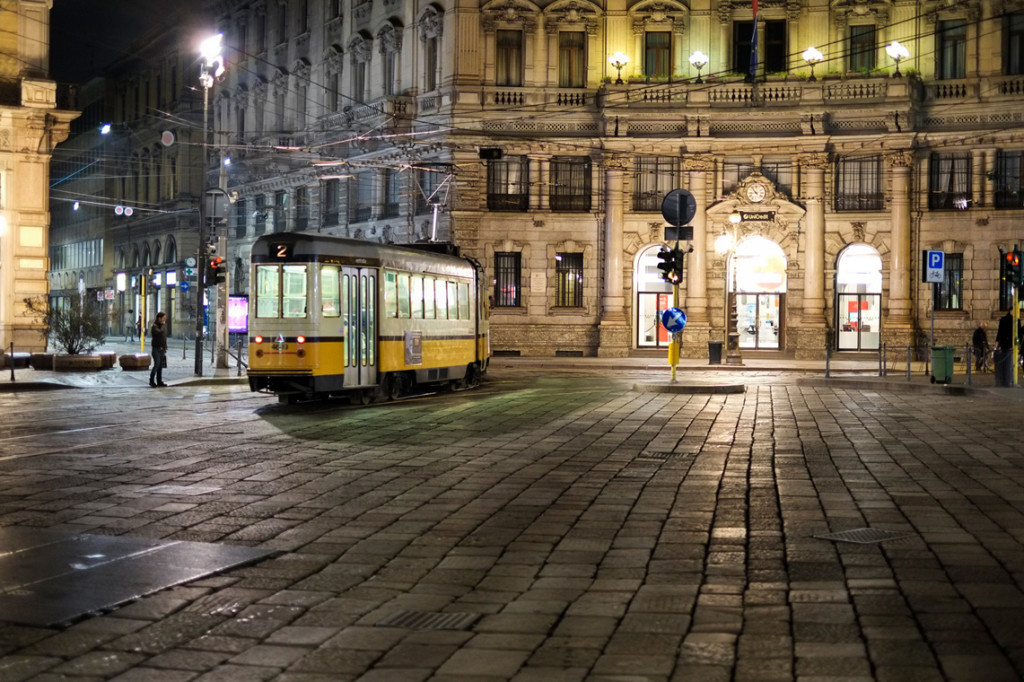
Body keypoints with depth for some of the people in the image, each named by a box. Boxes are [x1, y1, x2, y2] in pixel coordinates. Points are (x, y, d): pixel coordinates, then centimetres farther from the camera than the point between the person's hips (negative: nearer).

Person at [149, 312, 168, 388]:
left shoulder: (164, 326, 12)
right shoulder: (154, 326, -11)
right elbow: (159, 332, -31)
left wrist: (165, 347, 18)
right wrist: (162, 325, -17)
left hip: (162, 349, 7)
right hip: (156, 348, -7)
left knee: (161, 366, 6)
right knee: (156, 365, -11)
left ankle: (159, 381, 10)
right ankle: (152, 380, 1)